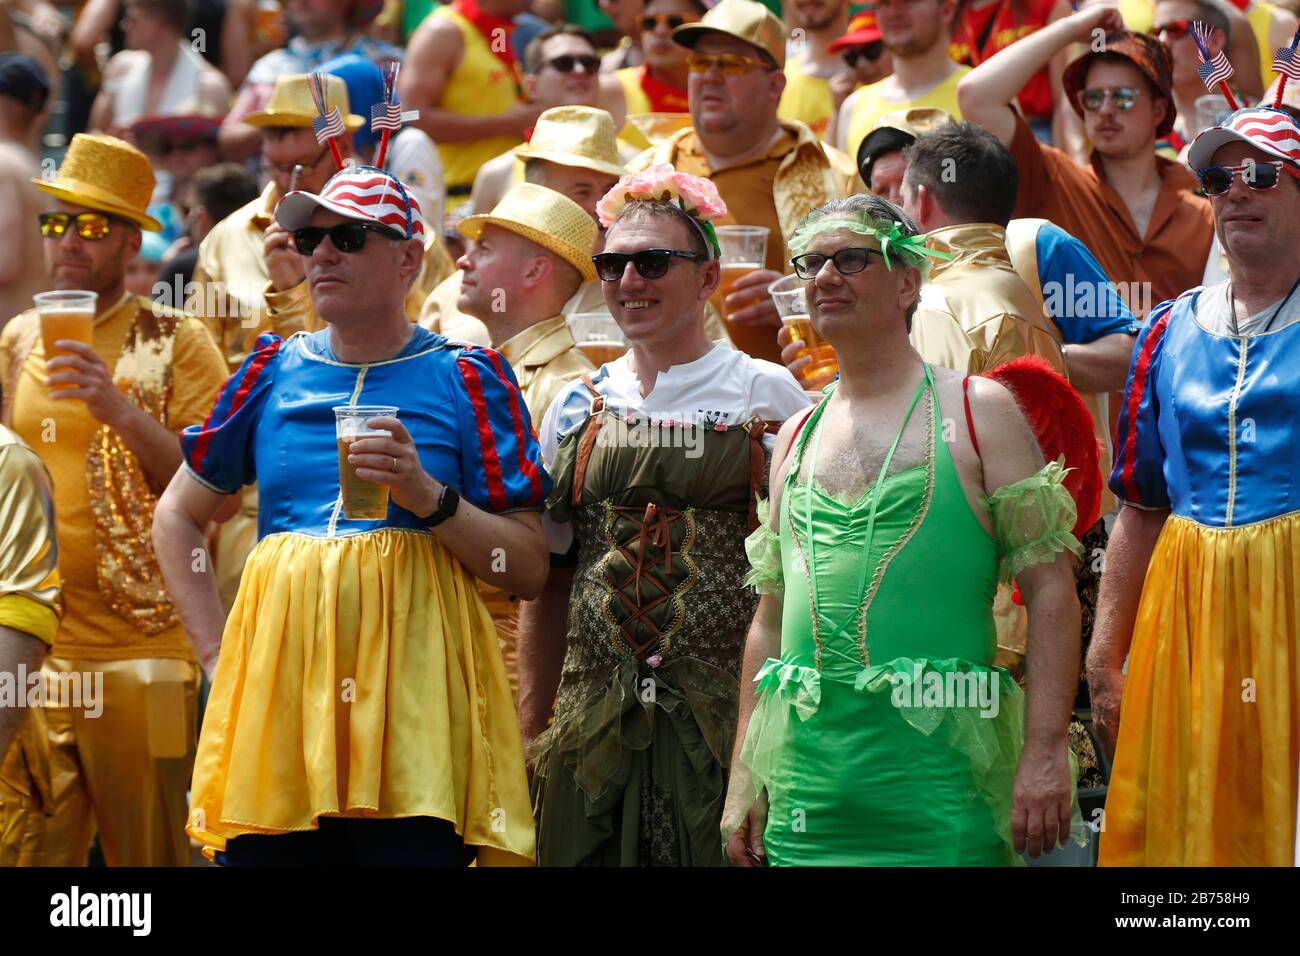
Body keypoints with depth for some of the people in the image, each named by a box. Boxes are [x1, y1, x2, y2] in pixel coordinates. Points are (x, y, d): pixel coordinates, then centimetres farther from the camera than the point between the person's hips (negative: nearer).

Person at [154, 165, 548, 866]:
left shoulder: (466, 380, 6)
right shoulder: (274, 372, 14)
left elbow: (530, 571, 3)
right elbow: (177, 518, 23)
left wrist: (431, 499, -12)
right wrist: (217, 647, 12)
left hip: (416, 677, -3)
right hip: (277, 674, 3)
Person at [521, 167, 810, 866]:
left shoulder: (767, 395, 1)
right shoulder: (576, 408, 11)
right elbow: (547, 580, 15)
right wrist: (530, 730, 11)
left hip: (727, 709, -3)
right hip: (593, 717, 3)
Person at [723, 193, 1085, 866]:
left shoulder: (976, 411, 3)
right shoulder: (795, 437, 17)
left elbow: (1051, 589, -4)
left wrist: (1044, 754, -14)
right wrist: (743, 778, 13)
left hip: (938, 768, -4)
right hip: (807, 778, 4)